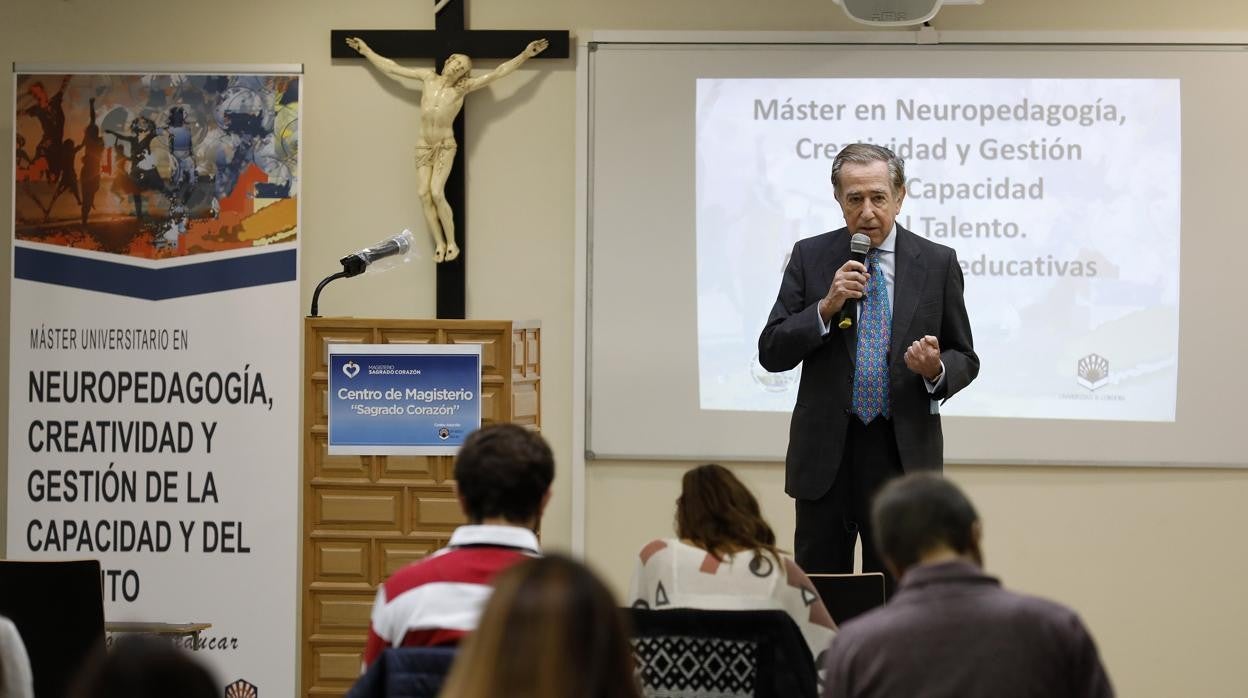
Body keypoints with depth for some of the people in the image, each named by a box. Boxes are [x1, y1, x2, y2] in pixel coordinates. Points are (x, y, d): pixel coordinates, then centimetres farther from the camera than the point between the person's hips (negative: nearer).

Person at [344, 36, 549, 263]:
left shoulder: (463, 87, -3)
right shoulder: (428, 77, 4)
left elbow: (498, 72, -4)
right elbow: (391, 68, 12)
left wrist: (525, 55, -8)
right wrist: (366, 51, 14)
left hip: (445, 146, -3)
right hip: (423, 145, 3)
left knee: (437, 193, -17)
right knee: (423, 194, -7)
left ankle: (452, 243, -5)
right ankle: (439, 244, -1)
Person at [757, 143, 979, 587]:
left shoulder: (937, 263, 2)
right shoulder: (809, 257, 3)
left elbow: (965, 360, 7)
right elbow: (771, 352, 0)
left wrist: (936, 370, -15)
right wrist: (826, 307, -15)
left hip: (903, 455, -1)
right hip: (825, 454, 1)